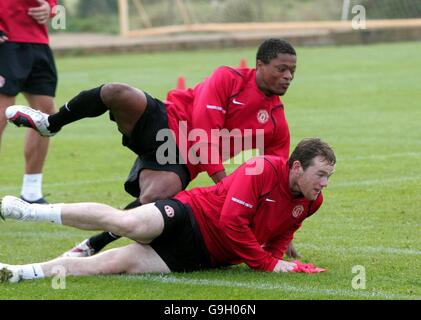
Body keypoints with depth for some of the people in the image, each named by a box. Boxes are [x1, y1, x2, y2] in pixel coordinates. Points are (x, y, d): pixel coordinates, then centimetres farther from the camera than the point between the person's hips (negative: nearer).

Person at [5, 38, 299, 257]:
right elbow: (203, 129, -13)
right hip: (164, 123, -1)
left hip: (181, 164, 2)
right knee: (118, 94, -30)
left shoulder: (278, 123, 6)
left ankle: (92, 247, -9)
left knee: (150, 202, -32)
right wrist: (222, 180, -20)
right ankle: (50, 124, -3)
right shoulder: (229, 79, -5)